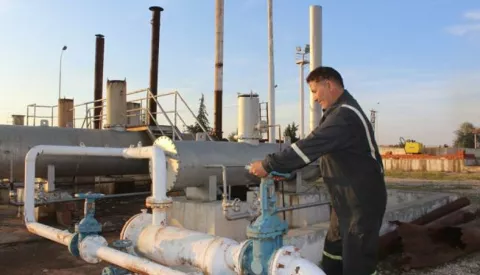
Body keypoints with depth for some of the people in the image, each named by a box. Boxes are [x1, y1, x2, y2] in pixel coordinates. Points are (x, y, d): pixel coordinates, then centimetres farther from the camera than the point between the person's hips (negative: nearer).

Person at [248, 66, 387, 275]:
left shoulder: (345, 114, -22)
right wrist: (283, 170, 5)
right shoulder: (339, 112, 13)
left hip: (363, 202, -10)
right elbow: (313, 149, 13)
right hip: (346, 201, 10)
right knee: (333, 255, 18)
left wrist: (268, 165, -21)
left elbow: (309, 146, -27)